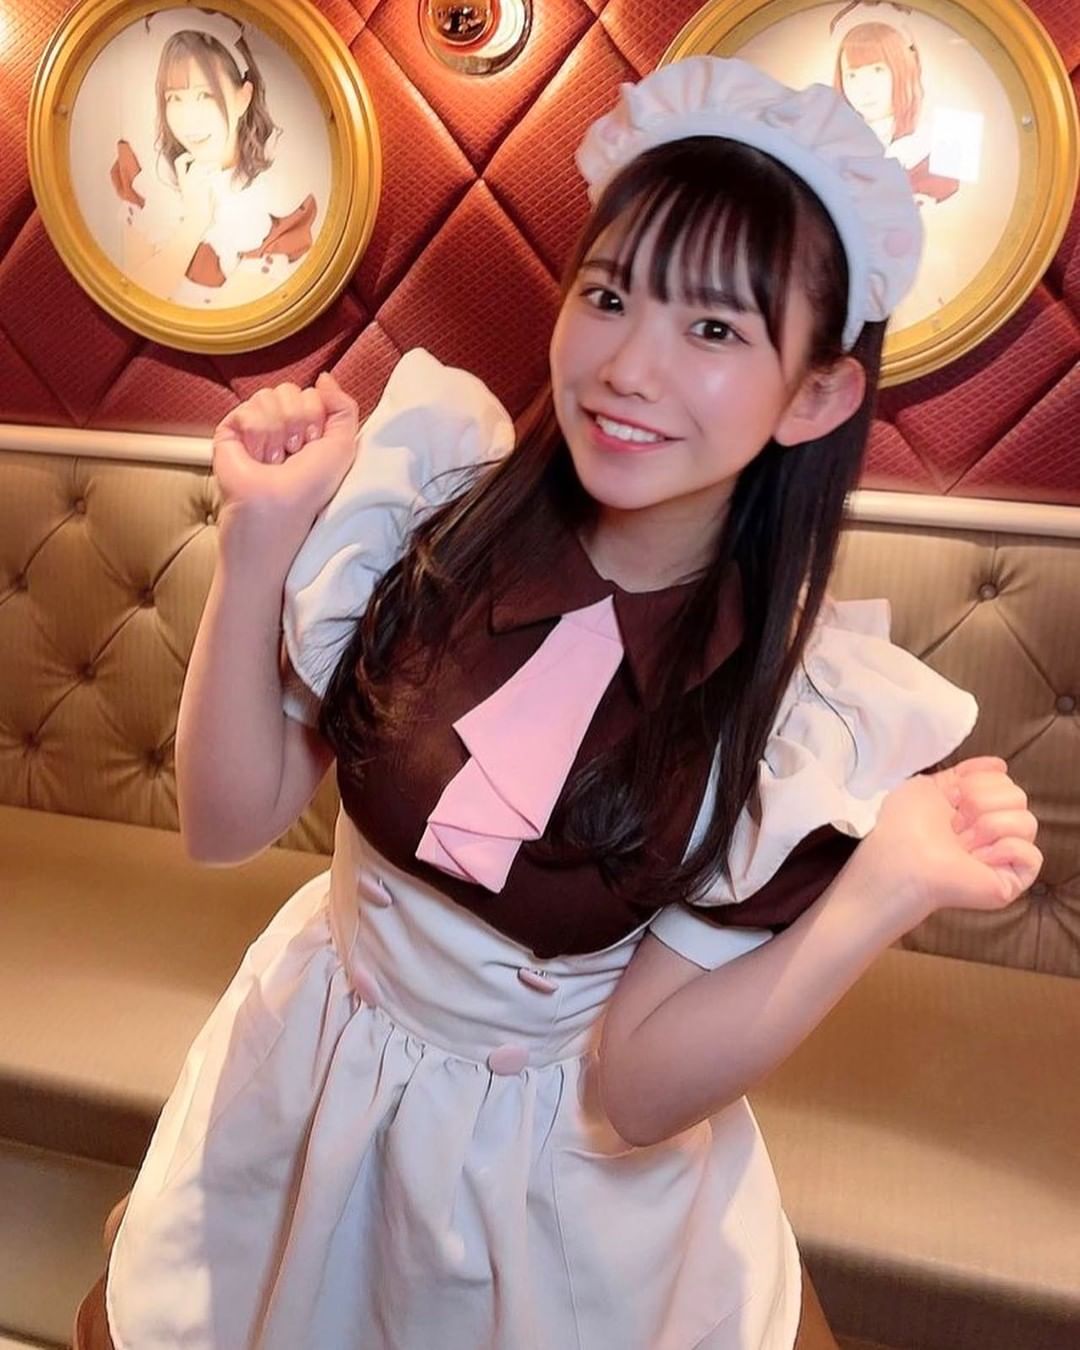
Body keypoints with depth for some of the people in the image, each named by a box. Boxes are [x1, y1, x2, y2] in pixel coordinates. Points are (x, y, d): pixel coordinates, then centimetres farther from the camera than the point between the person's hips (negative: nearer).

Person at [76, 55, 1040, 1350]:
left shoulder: (807, 720, -24)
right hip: (308, 1081, 4)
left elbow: (636, 1090, -21)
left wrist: (888, 885, -34)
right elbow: (226, 822, -13)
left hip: (560, 1182, -2)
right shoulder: (427, 506, -19)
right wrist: (261, 537, -26)